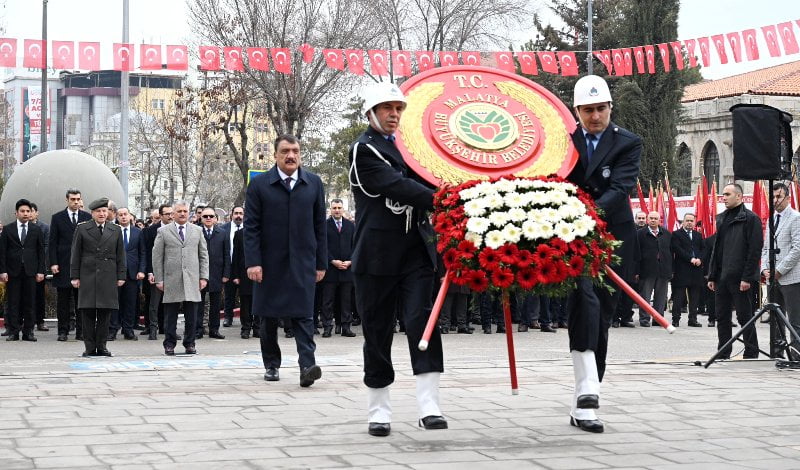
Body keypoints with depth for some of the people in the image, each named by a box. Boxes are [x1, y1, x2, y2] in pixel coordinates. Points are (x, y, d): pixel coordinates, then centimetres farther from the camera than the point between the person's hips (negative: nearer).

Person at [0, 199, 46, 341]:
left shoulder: (36, 230, 8)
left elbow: (41, 251, 8)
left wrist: (40, 271, 0)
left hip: (30, 271, 1)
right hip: (13, 271, -1)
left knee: (29, 303, 1)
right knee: (13, 303, 0)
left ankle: (28, 331, 6)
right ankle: (13, 331, 4)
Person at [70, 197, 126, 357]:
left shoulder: (116, 230, 11)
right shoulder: (82, 229, 6)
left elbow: (120, 255, 12)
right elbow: (75, 254, 5)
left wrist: (121, 276, 5)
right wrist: (74, 276, -1)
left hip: (108, 278, 2)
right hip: (87, 277, -1)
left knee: (105, 314, 1)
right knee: (88, 314, -2)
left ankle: (101, 346, 8)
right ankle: (90, 348, 3)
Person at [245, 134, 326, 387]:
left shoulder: (313, 183, 7)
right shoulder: (259, 184, 1)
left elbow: (319, 225, 8)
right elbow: (251, 226, -3)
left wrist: (321, 262, 5)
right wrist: (253, 262, -11)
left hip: (302, 261, 0)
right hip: (270, 262, 0)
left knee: (303, 314, -9)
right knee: (269, 316, 8)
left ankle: (307, 366, -16)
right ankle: (271, 365, 20)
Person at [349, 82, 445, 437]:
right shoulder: (364, 150, -5)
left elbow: (422, 181, 16)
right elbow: (398, 187, -18)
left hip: (415, 251, 5)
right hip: (378, 254, -4)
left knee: (422, 321, -9)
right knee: (377, 331, 3)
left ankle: (429, 406, -15)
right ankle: (379, 411, 12)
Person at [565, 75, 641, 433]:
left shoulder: (628, 143, 0)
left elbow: (620, 187, -14)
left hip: (613, 237, 1)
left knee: (602, 316, 5)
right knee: (585, 299, -26)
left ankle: (582, 406, 11)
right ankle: (587, 387, -36)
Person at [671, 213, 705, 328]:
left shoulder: (698, 235, 18)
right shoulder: (676, 234, 2)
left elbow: (703, 249, 13)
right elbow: (677, 249, -9)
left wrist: (699, 259, -7)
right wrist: (690, 259, -16)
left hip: (696, 270, 5)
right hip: (681, 270, -5)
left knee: (695, 296, 5)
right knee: (679, 296, -4)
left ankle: (693, 319, 9)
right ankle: (675, 319, -1)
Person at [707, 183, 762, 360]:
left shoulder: (750, 218, -7)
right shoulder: (721, 219, 17)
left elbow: (755, 250, -12)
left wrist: (747, 277, -18)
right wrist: (712, 276, 13)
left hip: (740, 278, -7)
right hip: (722, 277, 8)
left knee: (744, 317, -2)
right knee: (722, 317, 10)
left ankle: (751, 354, 5)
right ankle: (723, 355, 16)